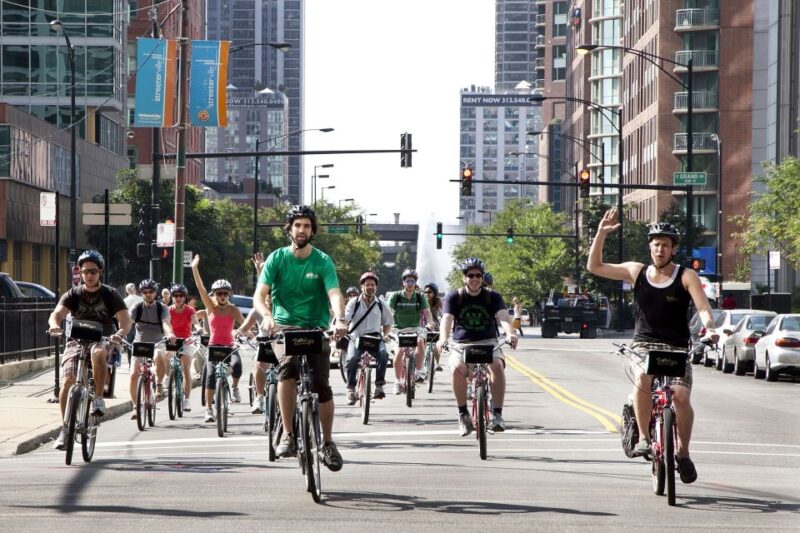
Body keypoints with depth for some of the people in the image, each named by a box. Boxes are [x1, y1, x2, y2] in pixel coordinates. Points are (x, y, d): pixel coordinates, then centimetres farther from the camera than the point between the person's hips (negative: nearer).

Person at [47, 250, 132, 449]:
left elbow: (125, 319, -11)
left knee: (98, 353, -39)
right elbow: (57, 313, -15)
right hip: (77, 340, 2)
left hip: (103, 340, -2)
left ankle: (99, 398, -26)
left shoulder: (110, 294, -2)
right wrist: (54, 325, -39)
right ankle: (65, 429, -6)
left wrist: (120, 333, -34)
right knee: (67, 381, -17)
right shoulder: (73, 294, 0)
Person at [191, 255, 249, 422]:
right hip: (214, 346, 0)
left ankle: (235, 387, -2)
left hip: (229, 346, 0)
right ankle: (209, 409, -9)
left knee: (236, 364, -31)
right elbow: (200, 287, -7)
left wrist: (243, 331, -23)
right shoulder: (211, 307, 1)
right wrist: (194, 268, -15)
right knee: (211, 374, -17)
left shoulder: (233, 310, 2)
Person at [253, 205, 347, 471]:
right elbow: (260, 294, -9)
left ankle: (328, 442, 11)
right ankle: (288, 435, -26)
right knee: (288, 366, -31)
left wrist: (340, 319, -36)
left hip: (316, 329, 1)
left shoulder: (323, 261, -1)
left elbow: (334, 293, -16)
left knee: (322, 385, -12)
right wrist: (267, 316, -30)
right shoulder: (277, 258, 0)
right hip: (284, 326, -1)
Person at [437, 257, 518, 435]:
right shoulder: (454, 297, 1)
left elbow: (503, 316, -15)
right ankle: (463, 414, -17)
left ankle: (497, 414, -27)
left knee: (497, 365, -33)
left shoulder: (492, 297, 2)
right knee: (457, 368, -33)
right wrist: (443, 338, -36)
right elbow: (447, 319, -14)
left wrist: (510, 333, -38)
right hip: (461, 345, 0)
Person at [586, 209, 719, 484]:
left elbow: (703, 307, -12)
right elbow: (594, 267, 7)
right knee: (643, 378, -32)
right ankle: (643, 438, -18)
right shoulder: (636, 271, 6)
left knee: (681, 396, -21)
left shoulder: (686, 276, -1)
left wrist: (709, 328, -33)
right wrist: (601, 233, -4)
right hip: (643, 346, 1)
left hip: (677, 348, -1)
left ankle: (683, 452, 1)